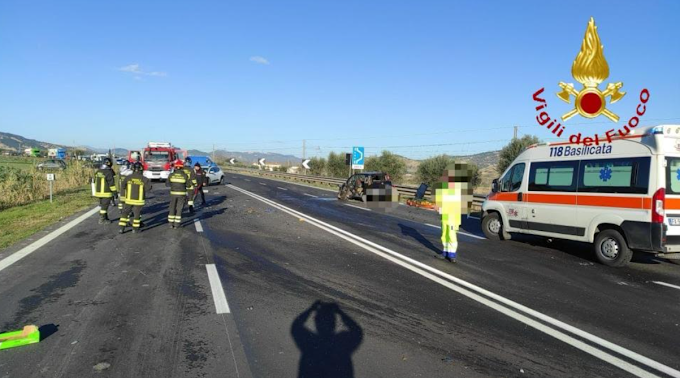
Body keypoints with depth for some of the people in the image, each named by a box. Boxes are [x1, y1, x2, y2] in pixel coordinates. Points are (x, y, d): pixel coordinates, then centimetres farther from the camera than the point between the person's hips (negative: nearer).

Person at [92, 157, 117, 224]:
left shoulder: (98, 171, 8)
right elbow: (111, 183, -17)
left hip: (98, 192, 8)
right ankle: (102, 220, 6)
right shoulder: (109, 172, -16)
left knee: (103, 205, 18)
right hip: (106, 193, -8)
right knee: (104, 206, 1)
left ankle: (105, 218, 27)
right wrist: (115, 192, -11)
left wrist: (97, 191, 24)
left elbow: (94, 181, 15)